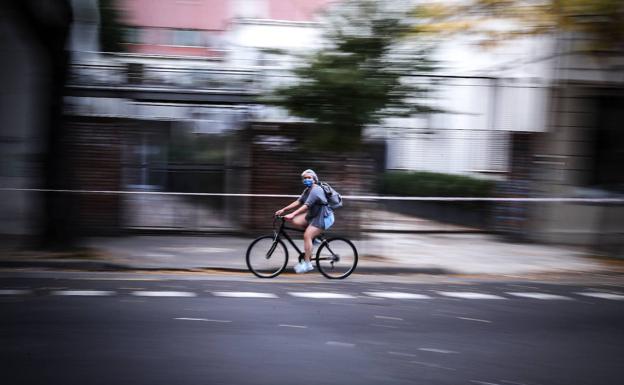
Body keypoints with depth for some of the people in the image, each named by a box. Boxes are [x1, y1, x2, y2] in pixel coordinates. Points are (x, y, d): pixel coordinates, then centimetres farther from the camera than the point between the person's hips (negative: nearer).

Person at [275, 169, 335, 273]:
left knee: (307, 235, -21)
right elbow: (298, 202, 8)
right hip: (313, 215, 10)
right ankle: (314, 237, 7)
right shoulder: (307, 190, 12)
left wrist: (292, 214, -38)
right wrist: (283, 210, -1)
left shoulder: (316, 190, -20)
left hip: (324, 217, -10)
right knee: (295, 221, -6)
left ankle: (307, 263, -17)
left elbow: (306, 206, -30)